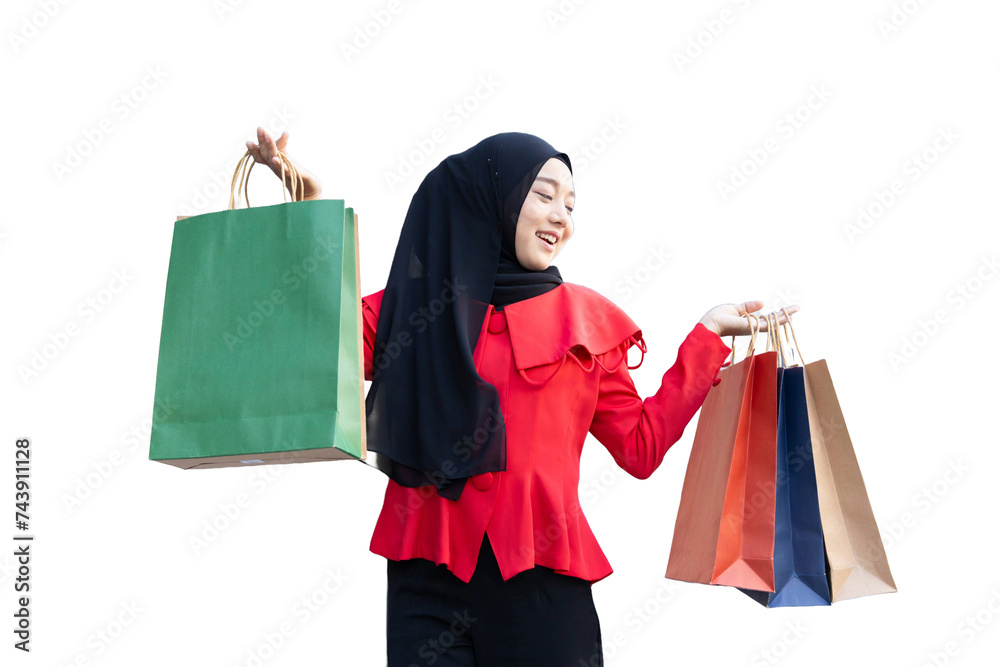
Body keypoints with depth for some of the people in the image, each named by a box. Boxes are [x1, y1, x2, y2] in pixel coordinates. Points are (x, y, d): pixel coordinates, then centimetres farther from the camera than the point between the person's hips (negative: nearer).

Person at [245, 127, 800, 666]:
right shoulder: (415, 302, 7)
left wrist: (708, 334, 6)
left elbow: (642, 447, 7)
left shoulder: (585, 319, 9)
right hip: (428, 578, 0)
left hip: (541, 575, 1)